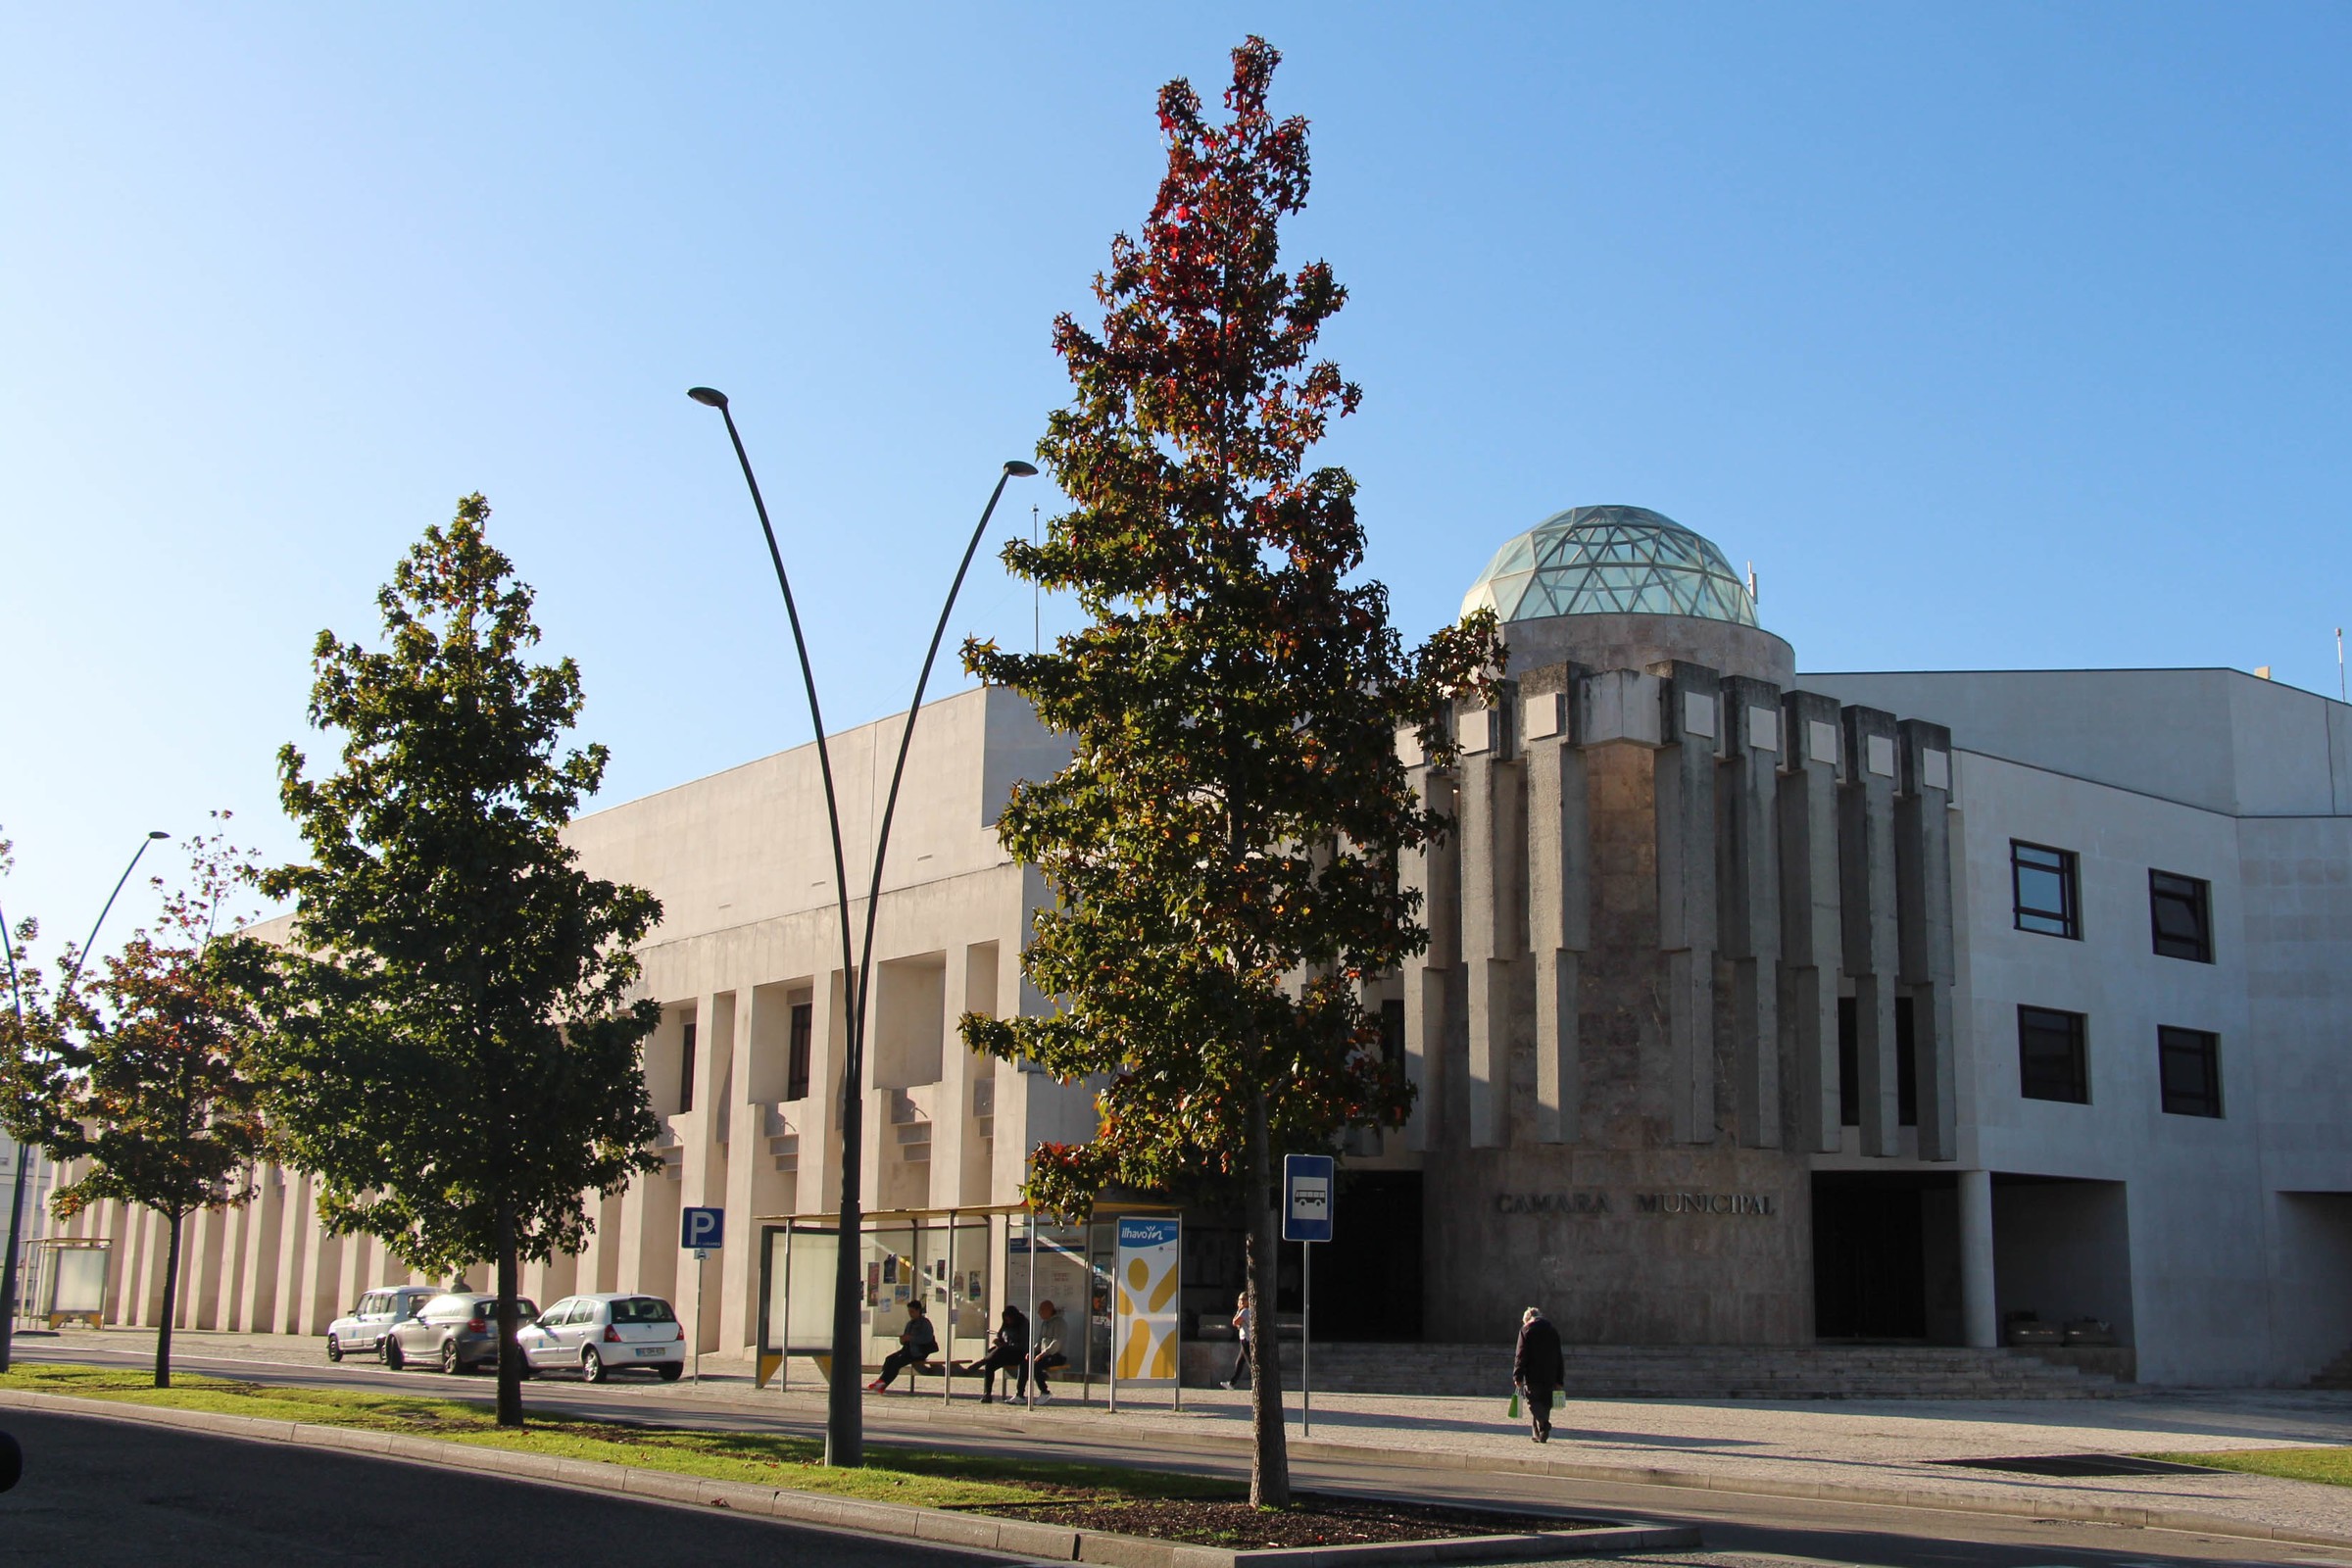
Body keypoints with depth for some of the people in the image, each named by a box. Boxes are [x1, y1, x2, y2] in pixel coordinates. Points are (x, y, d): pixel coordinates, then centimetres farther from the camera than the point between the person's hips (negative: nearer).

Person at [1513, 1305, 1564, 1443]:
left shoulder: (1526, 1330, 0)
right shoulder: (1553, 1331, 15)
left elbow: (1521, 1355, -6)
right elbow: (1559, 1357, 15)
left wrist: (1517, 1376, -5)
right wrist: (1558, 1380, 16)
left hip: (1532, 1376, -4)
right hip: (1549, 1377, 4)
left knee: (1534, 1402, -2)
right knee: (1545, 1404, 10)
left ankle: (1544, 1424, -25)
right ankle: (1542, 1435, 8)